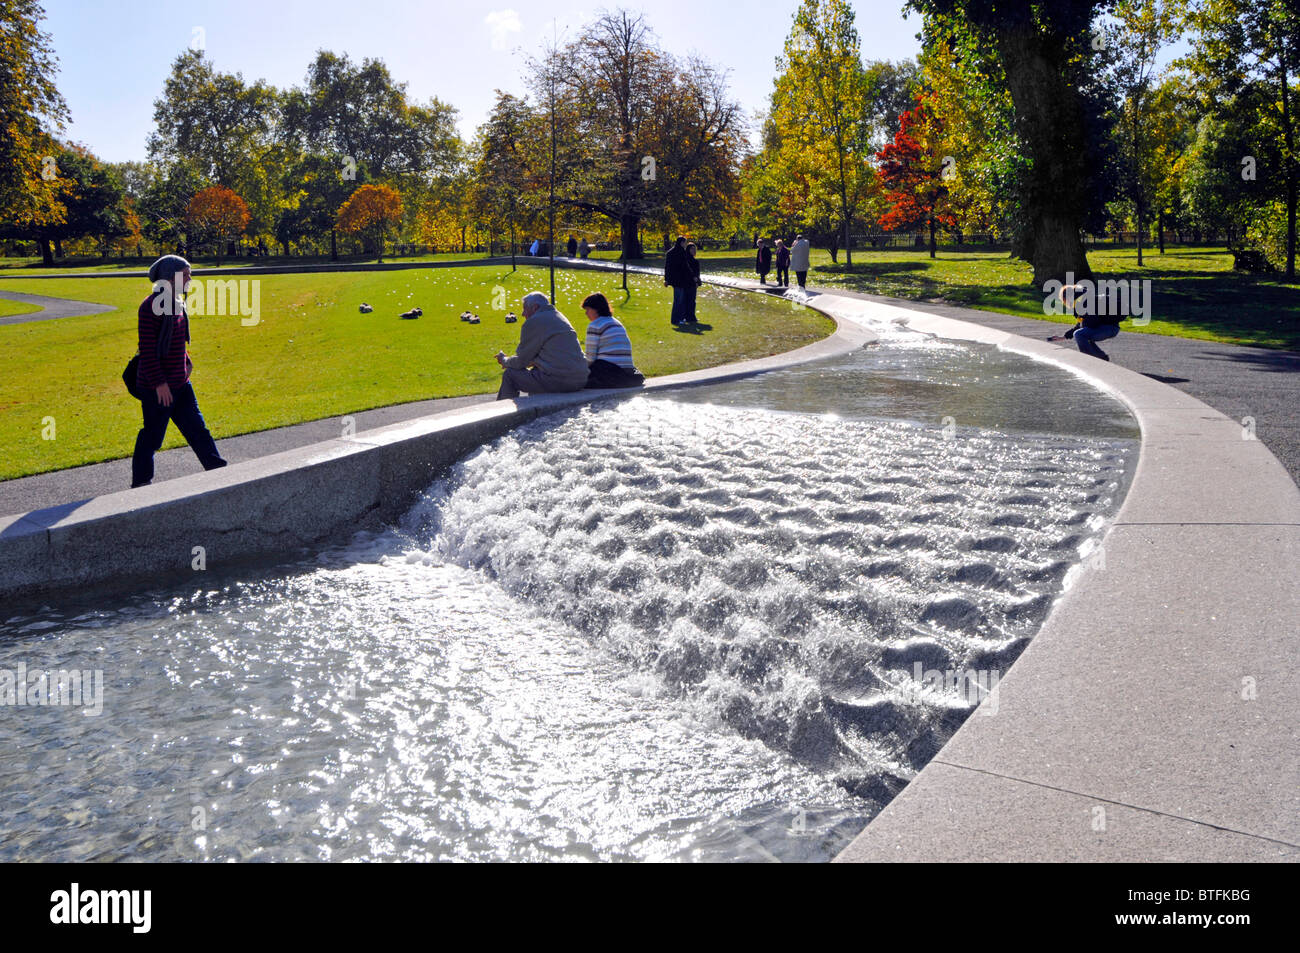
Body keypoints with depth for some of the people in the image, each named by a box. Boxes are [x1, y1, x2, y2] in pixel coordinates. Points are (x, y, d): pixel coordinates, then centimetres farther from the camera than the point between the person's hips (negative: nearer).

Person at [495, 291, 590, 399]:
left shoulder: (533, 322, -6)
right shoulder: (560, 317, 22)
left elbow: (521, 361, -1)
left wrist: (504, 361, 21)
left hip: (559, 381, -9)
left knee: (509, 375, 2)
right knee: (534, 370, 35)